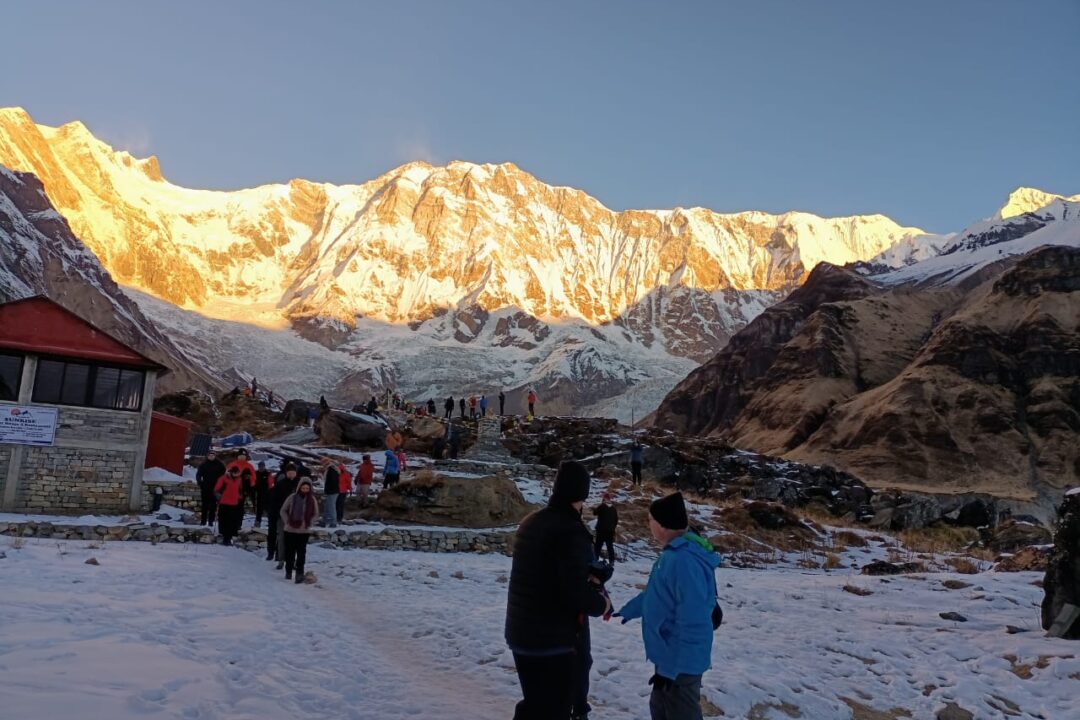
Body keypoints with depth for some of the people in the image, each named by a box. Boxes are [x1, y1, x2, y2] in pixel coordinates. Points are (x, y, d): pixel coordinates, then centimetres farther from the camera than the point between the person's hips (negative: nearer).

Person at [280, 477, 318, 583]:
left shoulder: (312, 500, -3)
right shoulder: (292, 497, -6)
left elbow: (315, 514, 7)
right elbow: (283, 511, 3)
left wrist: (309, 523, -4)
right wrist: (287, 521, -6)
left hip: (304, 531, 0)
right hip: (290, 530, 1)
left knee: (301, 552, -3)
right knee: (289, 551, 10)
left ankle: (300, 573, 0)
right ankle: (288, 571, 26)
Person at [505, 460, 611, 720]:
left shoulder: (530, 523, 6)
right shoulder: (571, 531, -21)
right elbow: (577, 592, -25)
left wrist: (590, 585, 13)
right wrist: (602, 603, -5)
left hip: (519, 634, 8)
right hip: (552, 641, -8)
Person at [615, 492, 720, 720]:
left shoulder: (685, 561, -29)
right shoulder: (674, 553, 3)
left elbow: (692, 624, -30)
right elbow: (655, 592, 20)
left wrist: (669, 668, -26)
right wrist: (628, 610, 33)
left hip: (680, 663, -10)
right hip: (671, 656, 10)